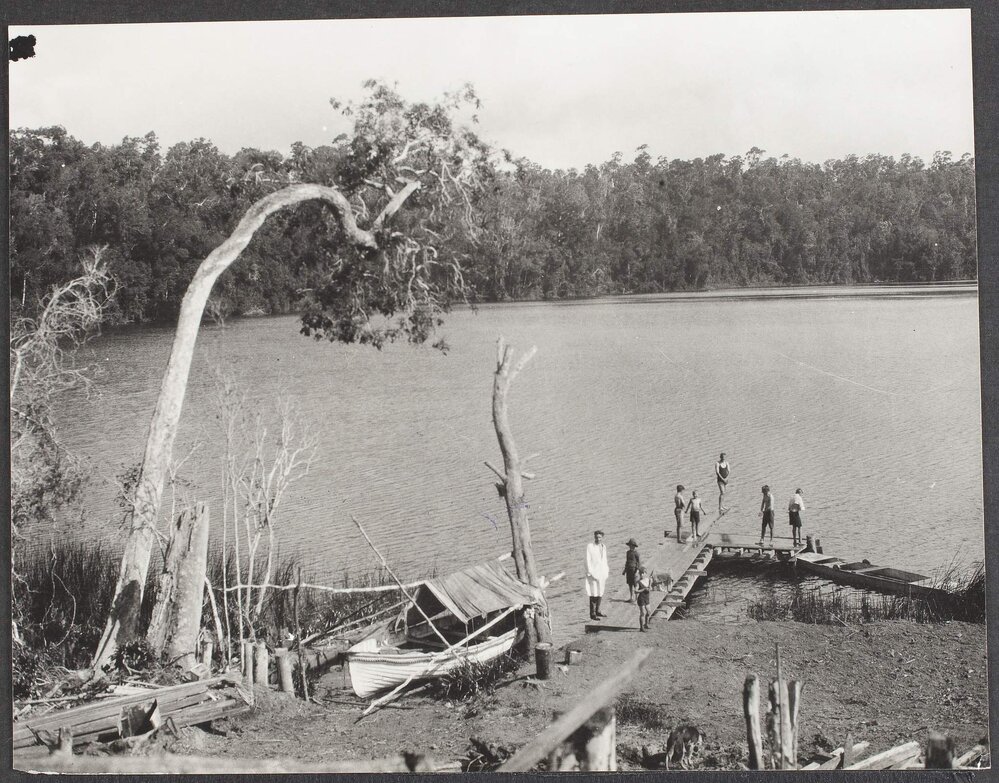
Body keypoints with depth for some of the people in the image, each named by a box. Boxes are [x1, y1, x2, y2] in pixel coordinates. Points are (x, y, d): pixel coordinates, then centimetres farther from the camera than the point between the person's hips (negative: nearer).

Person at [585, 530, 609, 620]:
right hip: (594, 573, -7)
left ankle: (597, 611, 23)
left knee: (600, 593, 12)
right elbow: (588, 561, -12)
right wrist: (590, 574, -16)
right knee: (594, 594, -5)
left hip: (602, 573, 7)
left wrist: (606, 574, 15)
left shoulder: (603, 547, 9)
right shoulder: (590, 546, -11)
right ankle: (592, 614, 0)